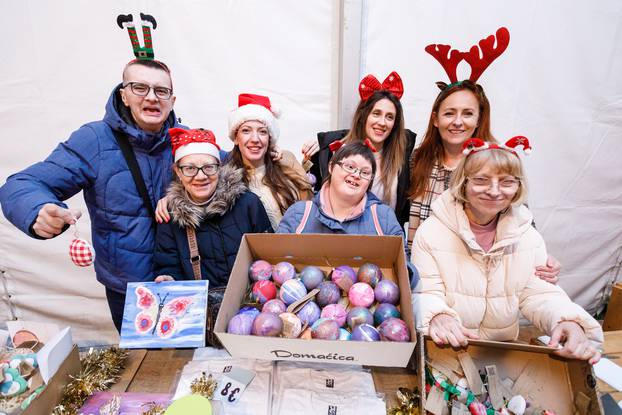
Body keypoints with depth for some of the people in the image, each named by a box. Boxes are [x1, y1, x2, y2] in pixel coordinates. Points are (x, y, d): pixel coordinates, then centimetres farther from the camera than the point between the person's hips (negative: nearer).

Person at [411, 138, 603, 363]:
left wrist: (569, 321, -22)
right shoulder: (431, 232, -10)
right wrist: (436, 317, -35)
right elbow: (425, 293, -13)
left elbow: (538, 294, -1)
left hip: (504, 351, 3)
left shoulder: (529, 236, 3)